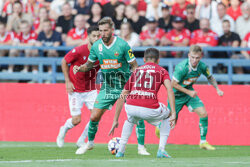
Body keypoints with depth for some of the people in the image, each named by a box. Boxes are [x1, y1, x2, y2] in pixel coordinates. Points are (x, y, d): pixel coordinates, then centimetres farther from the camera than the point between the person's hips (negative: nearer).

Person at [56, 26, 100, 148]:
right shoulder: (79, 51, -19)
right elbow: (64, 62, -5)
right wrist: (68, 81, -8)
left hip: (91, 90, 4)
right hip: (76, 90, -4)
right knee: (76, 120, -5)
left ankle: (81, 140, 7)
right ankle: (64, 130, 31)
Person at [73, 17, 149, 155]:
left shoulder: (122, 45, -13)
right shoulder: (96, 46, -2)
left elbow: (134, 66, -7)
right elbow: (89, 65, 13)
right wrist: (79, 68, -8)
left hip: (125, 86, -3)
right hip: (107, 87, 3)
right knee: (94, 117, -2)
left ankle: (141, 147, -2)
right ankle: (89, 143, 24)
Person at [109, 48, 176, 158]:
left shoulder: (136, 71, 27)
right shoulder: (162, 71, 19)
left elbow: (122, 97, 28)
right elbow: (169, 89, -1)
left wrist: (115, 120, 33)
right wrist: (173, 114, -5)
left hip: (131, 107, 3)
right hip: (150, 109, -3)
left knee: (130, 121, 40)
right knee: (167, 117, 31)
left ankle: (120, 151, 29)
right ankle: (161, 150, 18)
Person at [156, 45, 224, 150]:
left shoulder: (202, 66, -15)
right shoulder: (182, 67, -32)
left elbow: (210, 77, 7)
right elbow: (173, 84, -23)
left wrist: (217, 89, -5)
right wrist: (189, 92, -24)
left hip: (189, 92, 4)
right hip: (176, 94, -4)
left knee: (203, 113, -13)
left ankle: (203, 142, -1)